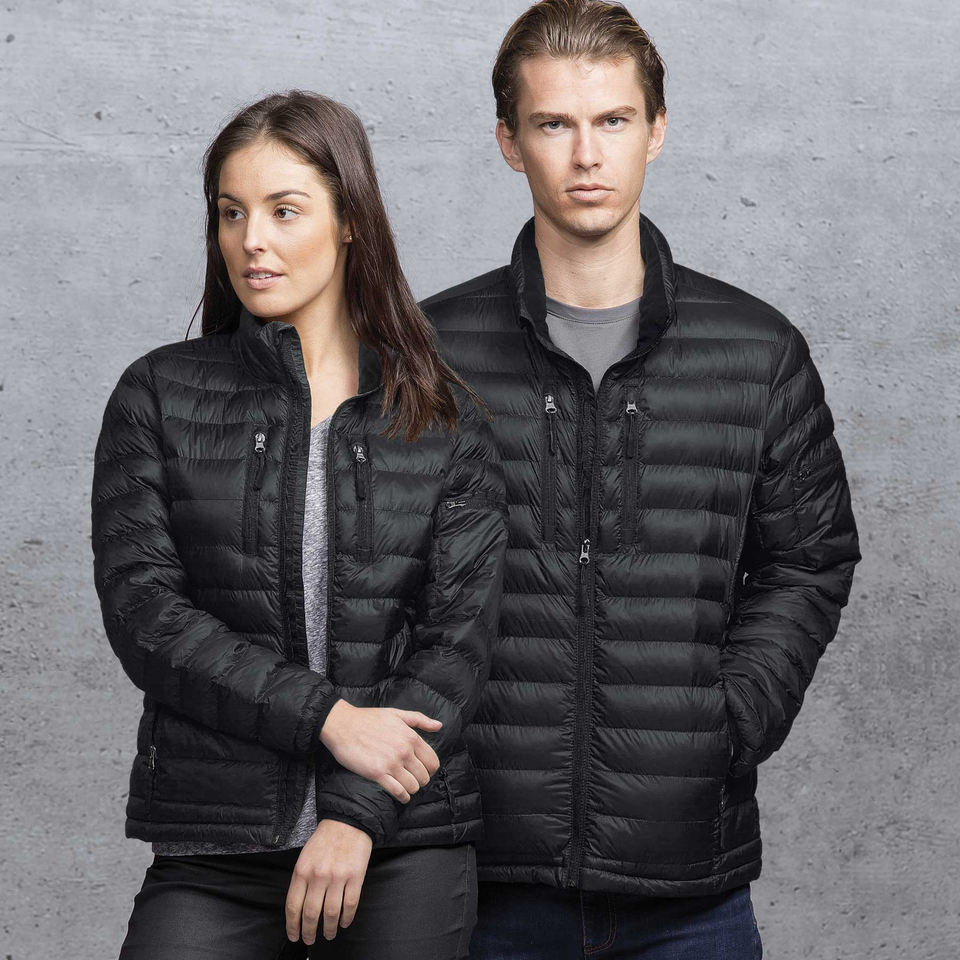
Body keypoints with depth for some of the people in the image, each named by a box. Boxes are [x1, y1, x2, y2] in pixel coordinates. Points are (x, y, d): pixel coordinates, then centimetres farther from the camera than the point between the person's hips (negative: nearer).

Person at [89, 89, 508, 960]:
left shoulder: (447, 420, 5)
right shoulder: (160, 397, 5)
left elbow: (462, 635, -1)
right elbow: (141, 610, -4)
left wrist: (361, 811, -12)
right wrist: (327, 716, -12)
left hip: (407, 844, 0)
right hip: (213, 849, 0)